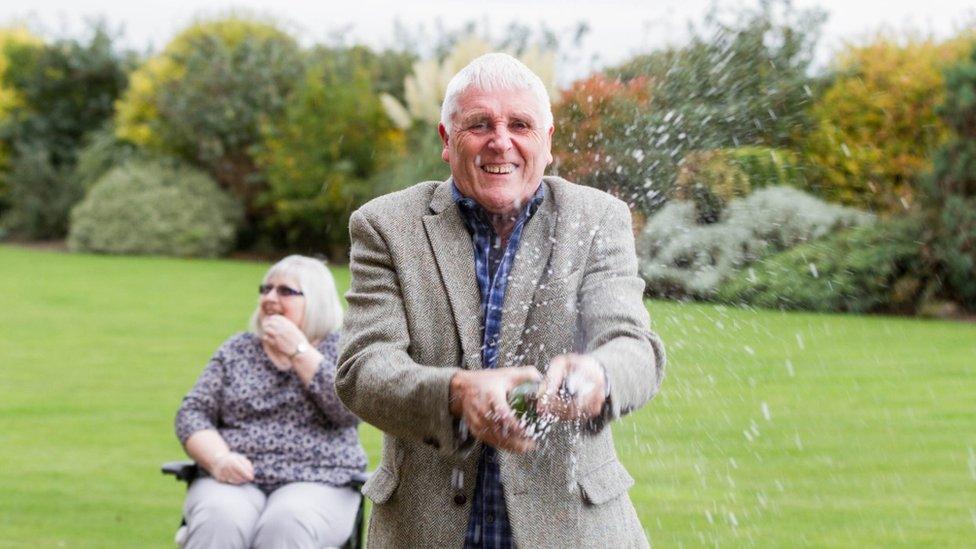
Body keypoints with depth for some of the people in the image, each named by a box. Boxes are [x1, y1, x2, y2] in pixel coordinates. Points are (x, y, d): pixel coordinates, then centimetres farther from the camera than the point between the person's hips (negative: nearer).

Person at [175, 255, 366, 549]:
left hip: (315, 484, -2)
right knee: (218, 521, -33)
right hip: (236, 481, 2)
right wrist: (218, 459, -11)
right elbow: (192, 413, 9)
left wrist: (298, 351, -6)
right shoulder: (236, 349, 18)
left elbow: (351, 409, -8)